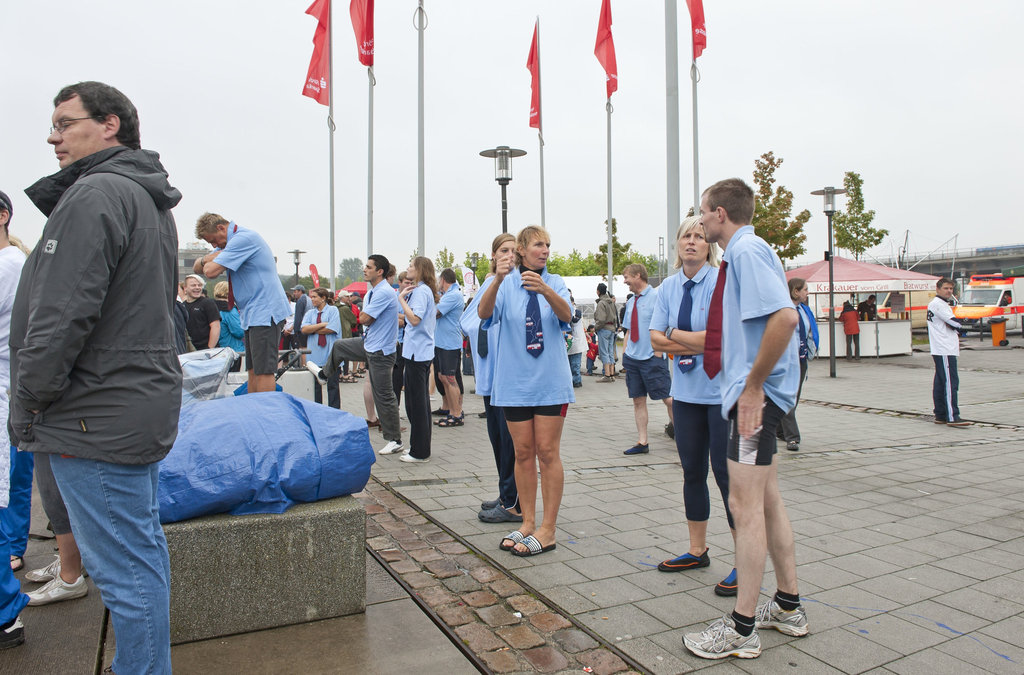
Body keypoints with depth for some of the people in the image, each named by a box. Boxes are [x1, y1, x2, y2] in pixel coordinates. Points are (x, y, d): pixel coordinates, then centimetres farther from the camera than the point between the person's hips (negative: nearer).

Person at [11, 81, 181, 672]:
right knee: (143, 547, 19)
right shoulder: (150, 202, 18)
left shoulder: (96, 193, -13)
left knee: (125, 568, -1)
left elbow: (64, 314, -20)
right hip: (146, 400, 10)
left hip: (98, 419, -10)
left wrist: (29, 401, -9)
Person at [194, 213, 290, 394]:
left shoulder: (243, 239, -14)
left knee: (263, 370, -12)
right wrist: (208, 258, -1)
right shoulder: (230, 243, 20)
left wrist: (209, 262, 5)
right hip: (252, 315, 11)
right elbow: (197, 268, 21)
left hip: (265, 312, -11)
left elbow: (211, 271, -19)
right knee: (253, 370, 11)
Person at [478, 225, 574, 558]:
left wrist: (543, 289, -35)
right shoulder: (506, 285, 1)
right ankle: (528, 522, 21)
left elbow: (566, 314, -16)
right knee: (523, 452, 8)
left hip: (550, 380, 0)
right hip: (515, 381, 1)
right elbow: (484, 312, -18)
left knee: (547, 452, 0)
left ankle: (547, 530, 9)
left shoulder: (555, 283, 4)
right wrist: (497, 279, -36)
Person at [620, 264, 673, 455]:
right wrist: (625, 354, 13)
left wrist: (657, 352, -16)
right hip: (632, 358, 7)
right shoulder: (631, 301, 16)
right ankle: (642, 443, 14)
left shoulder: (657, 296, -6)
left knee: (668, 398, -3)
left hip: (652, 358, -7)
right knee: (638, 400, 8)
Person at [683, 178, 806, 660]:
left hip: (755, 394, -10)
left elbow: (784, 317, -28)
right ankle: (788, 607, 32)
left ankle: (742, 629, 9)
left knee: (745, 504, -4)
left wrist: (753, 386, -24)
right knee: (766, 500, 17)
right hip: (753, 391, 10)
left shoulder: (746, 250, -14)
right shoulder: (740, 253, 16)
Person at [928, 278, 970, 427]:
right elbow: (955, 323, -16)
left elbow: (954, 326, 17)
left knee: (940, 382, 12)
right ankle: (952, 417, -15)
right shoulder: (937, 304, -10)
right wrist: (956, 327, 3)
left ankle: (940, 415, 17)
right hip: (944, 350, -10)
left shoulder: (942, 304, 22)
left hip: (947, 349, 10)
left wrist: (954, 328, -3)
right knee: (950, 382, -13)